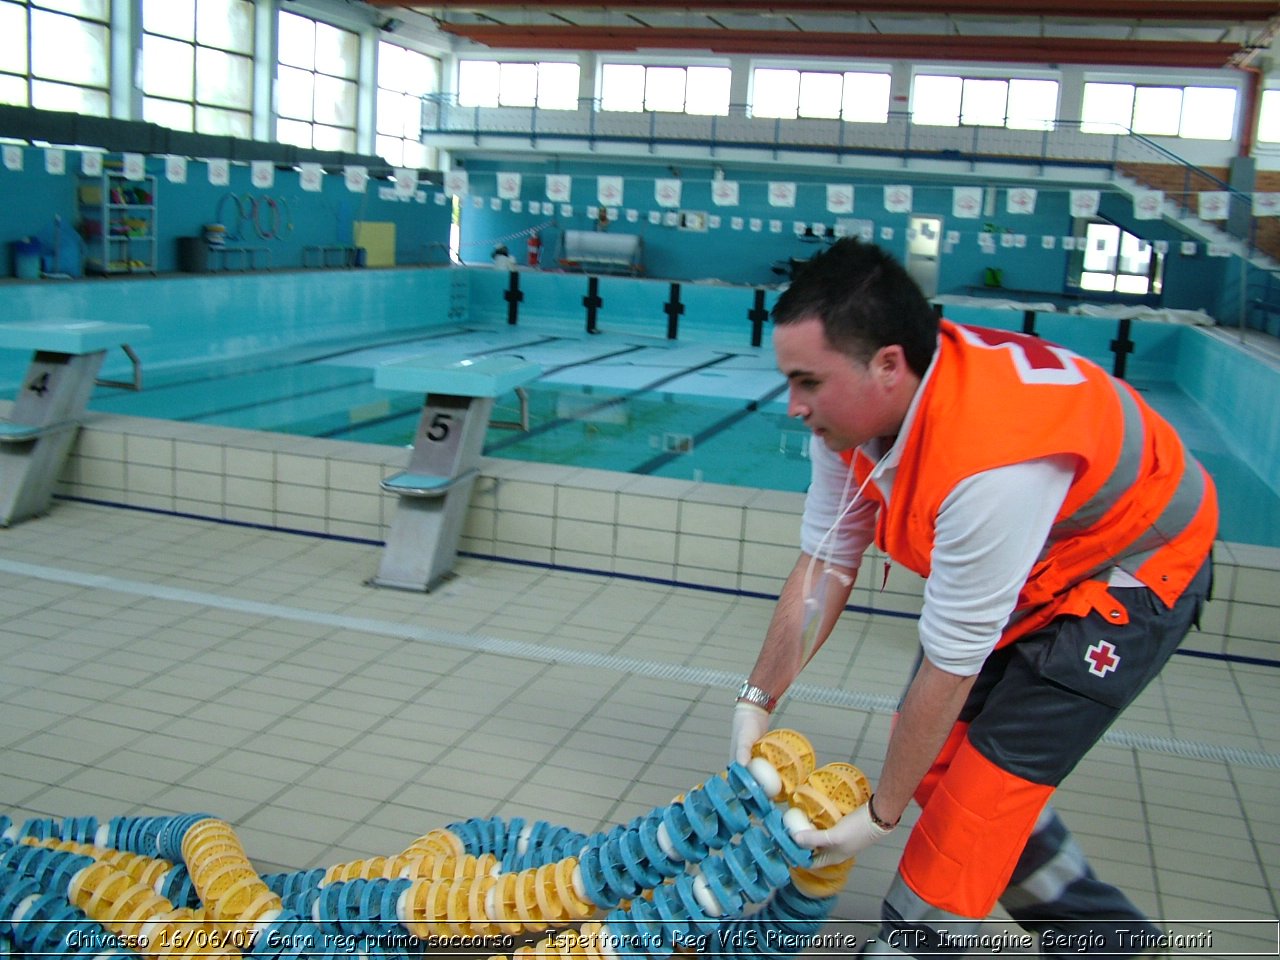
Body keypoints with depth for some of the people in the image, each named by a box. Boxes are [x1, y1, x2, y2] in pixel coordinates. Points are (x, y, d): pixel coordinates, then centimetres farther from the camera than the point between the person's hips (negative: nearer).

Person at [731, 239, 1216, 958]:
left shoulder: (990, 461, -42)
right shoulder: (851, 404, -18)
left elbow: (950, 664, -32)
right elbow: (825, 564, -8)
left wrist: (879, 817, -20)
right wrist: (758, 702, -7)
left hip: (1133, 571, -8)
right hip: (1032, 565, 8)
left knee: (990, 777, -11)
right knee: (934, 753, 5)